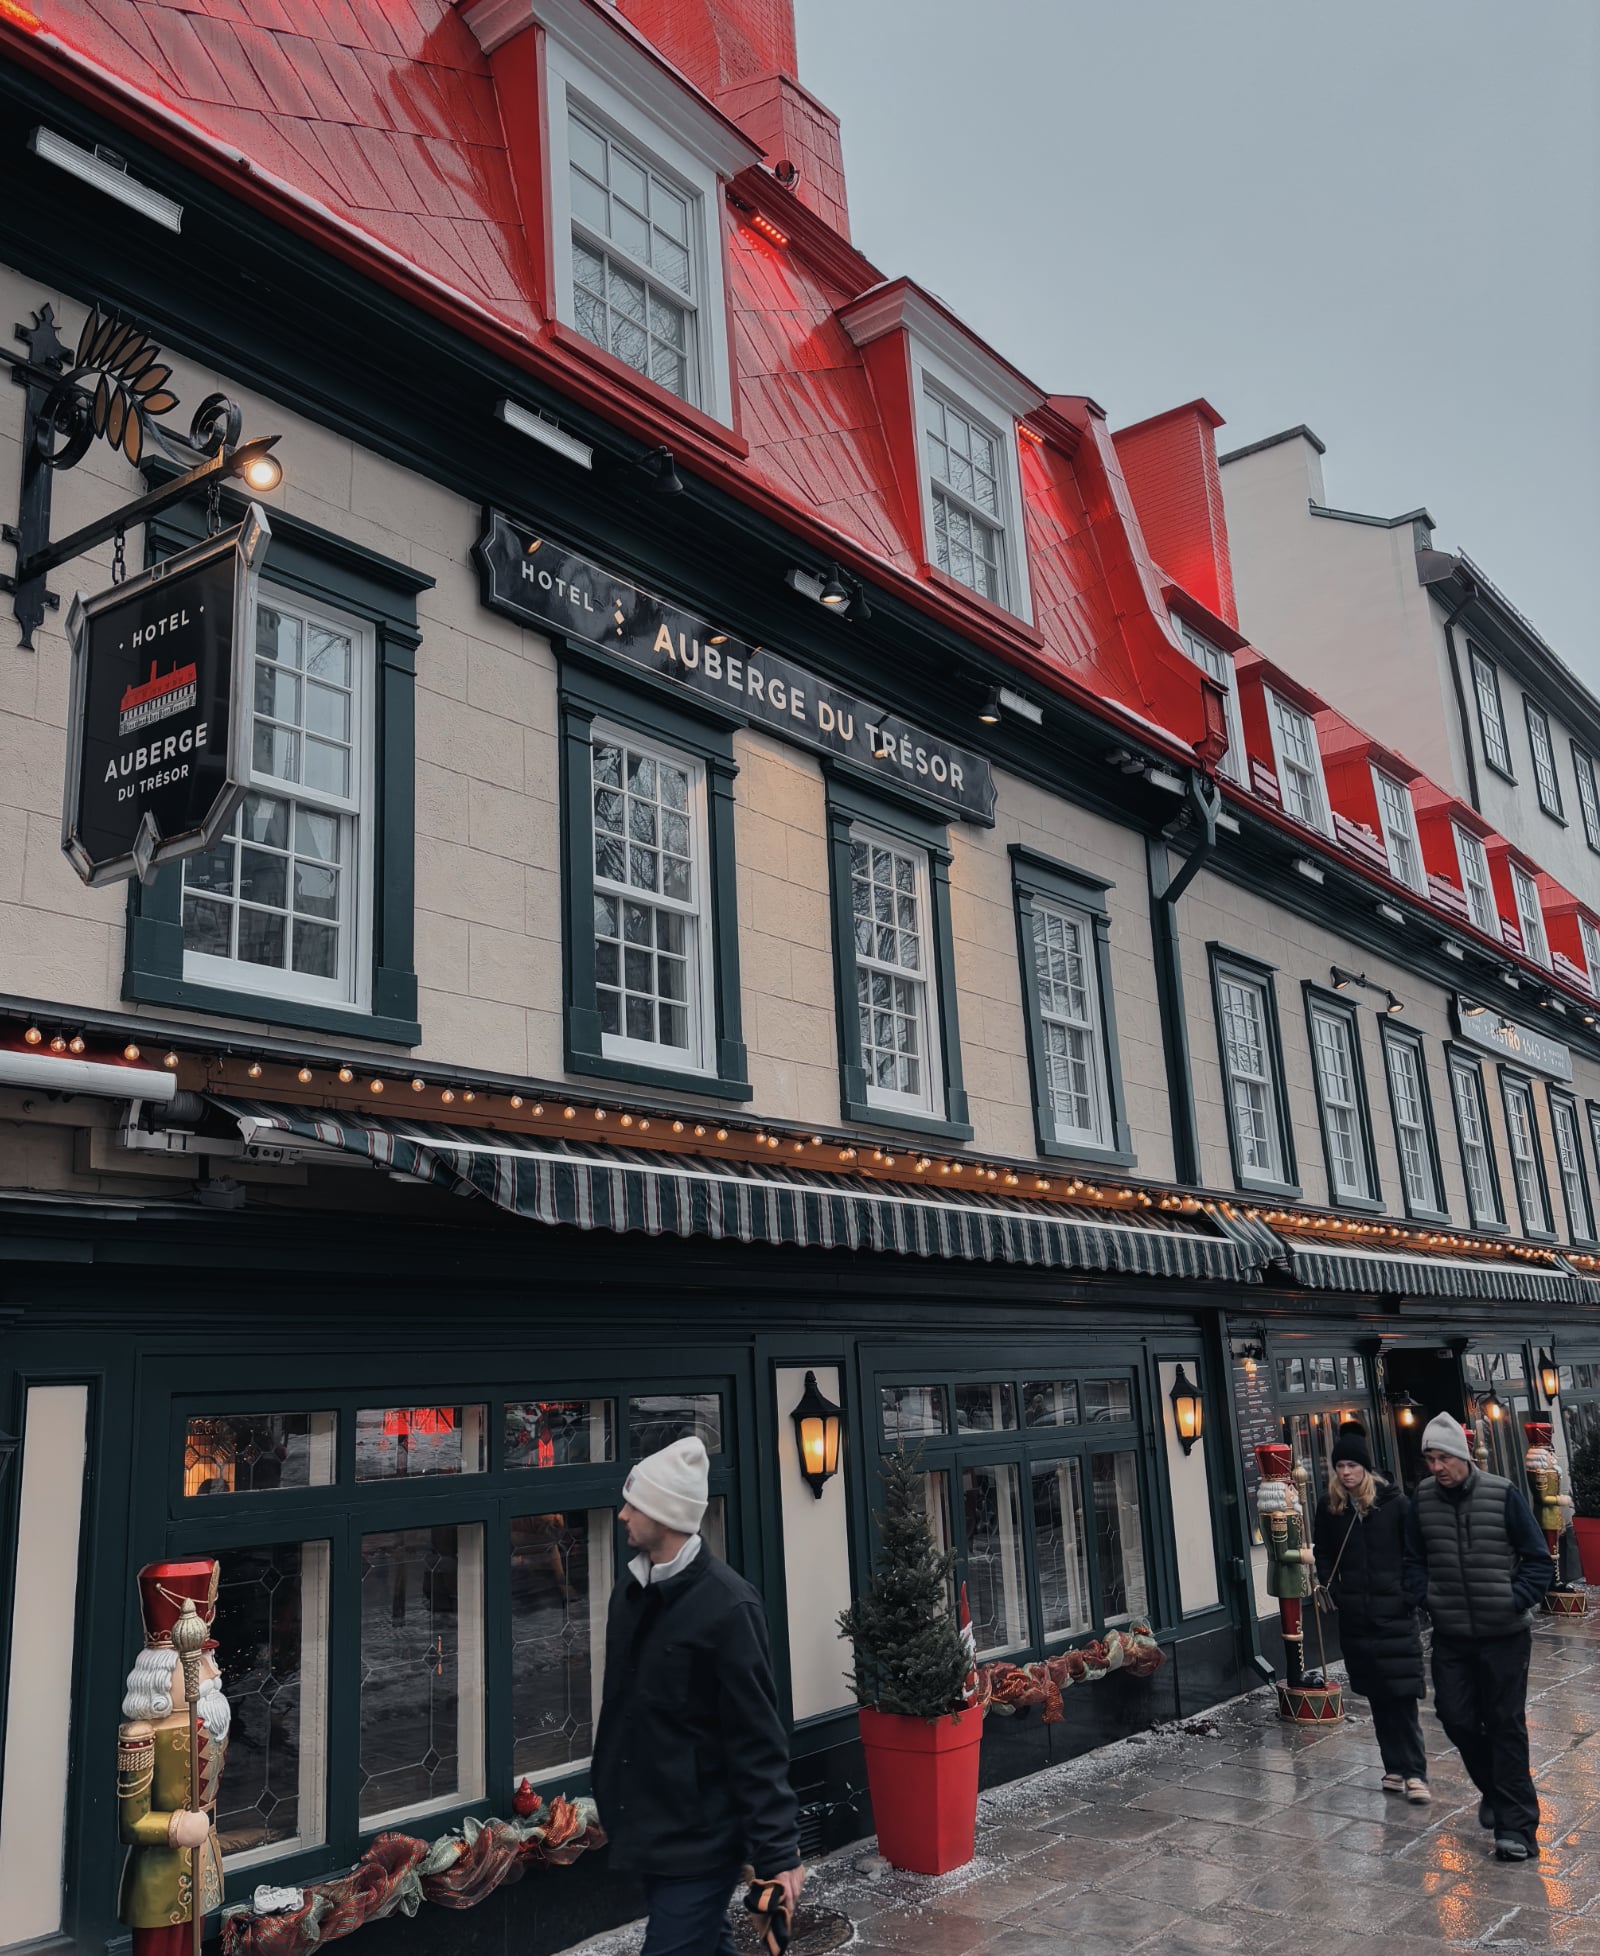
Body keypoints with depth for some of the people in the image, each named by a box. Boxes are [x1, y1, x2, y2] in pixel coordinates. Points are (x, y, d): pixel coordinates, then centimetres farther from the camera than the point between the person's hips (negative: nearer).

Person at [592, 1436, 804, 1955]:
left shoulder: (726, 1605, -19)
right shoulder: (631, 1591, 5)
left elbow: (757, 1741, -18)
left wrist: (777, 1850, -17)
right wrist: (611, 1798, 17)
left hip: (700, 1839, -7)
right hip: (647, 1828, 7)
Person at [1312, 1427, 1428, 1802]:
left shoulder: (1393, 1501, -6)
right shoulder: (1329, 1506, 3)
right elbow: (1322, 1552, 14)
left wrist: (1409, 1592, -6)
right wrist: (1332, 1589, 3)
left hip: (1394, 1612, -3)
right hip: (1355, 1616, 4)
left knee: (1402, 1695, -6)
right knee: (1377, 1696, 9)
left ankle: (1414, 1772, -2)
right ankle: (1395, 1767, 18)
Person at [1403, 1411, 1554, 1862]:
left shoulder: (1503, 1495, -14)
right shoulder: (1423, 1500, -3)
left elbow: (1539, 1561, -7)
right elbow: (1415, 1561, 10)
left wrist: (1513, 1601, -16)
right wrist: (1426, 1599, -5)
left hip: (1504, 1635, -3)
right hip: (1451, 1637, 4)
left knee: (1506, 1726, 1)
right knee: (1456, 1718, 8)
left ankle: (1516, 1826, 9)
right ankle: (1495, 1791, 34)